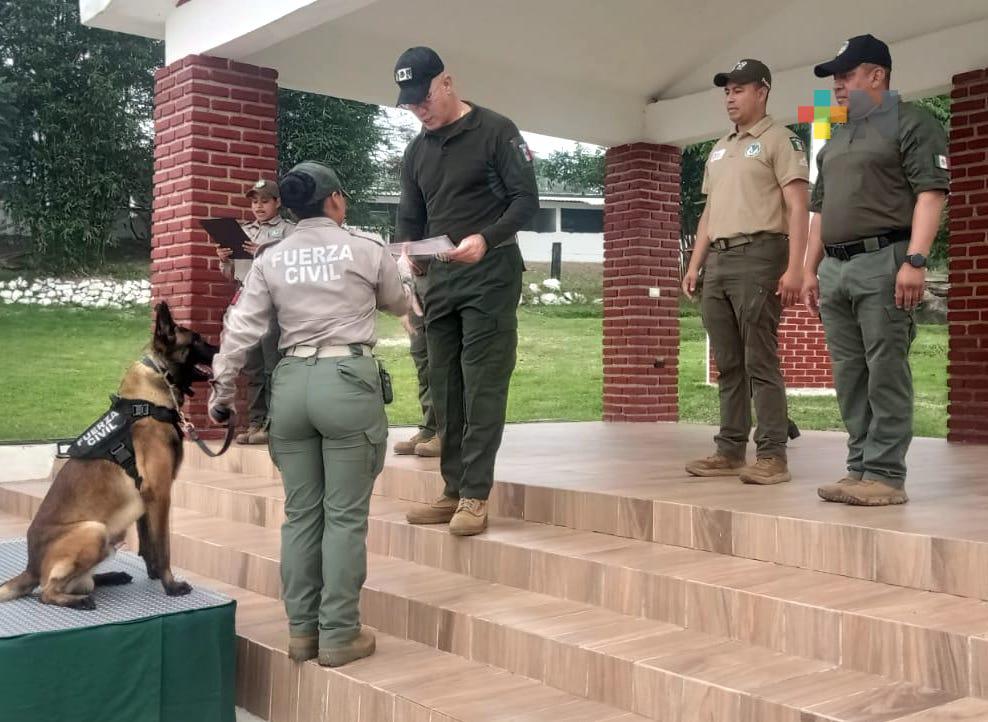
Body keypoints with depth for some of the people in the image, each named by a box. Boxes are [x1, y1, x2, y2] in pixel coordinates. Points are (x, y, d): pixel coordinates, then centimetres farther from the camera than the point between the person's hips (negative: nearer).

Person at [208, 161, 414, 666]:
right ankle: (338, 634, 8)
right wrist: (405, 269, 40)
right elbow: (399, 304, 19)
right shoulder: (367, 250, 2)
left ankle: (302, 630, 20)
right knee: (345, 515, 3)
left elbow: (240, 329, 4)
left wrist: (221, 390, 14)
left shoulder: (271, 258, 7)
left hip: (291, 380, 4)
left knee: (301, 513, 11)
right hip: (348, 379, -3)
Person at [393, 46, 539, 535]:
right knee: (444, 386, 5)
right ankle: (453, 491, 10)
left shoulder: (496, 132, -1)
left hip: (489, 275, -6)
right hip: (438, 279, 6)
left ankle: (476, 496, -6)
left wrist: (485, 240, -22)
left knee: (483, 386, -8)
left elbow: (527, 200, -7)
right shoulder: (416, 152, 17)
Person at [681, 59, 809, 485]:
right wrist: (694, 265, 16)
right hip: (717, 261, 7)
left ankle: (772, 456, -4)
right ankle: (730, 451, 14)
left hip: (758, 256, -7)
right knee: (727, 364, 8)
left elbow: (798, 208, -9)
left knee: (760, 362, -8)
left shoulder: (779, 140, -1)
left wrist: (794, 267, -18)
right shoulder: (719, 149, 22)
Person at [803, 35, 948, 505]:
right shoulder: (836, 139, 24)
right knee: (849, 376, 6)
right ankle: (859, 469, 11)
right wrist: (811, 269, 18)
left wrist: (915, 260, -19)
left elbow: (931, 192, -9)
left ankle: (886, 475, -5)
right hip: (835, 268, 8)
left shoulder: (910, 123, 1)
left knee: (886, 374, -8)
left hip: (883, 262, -7)